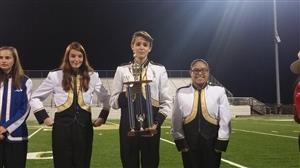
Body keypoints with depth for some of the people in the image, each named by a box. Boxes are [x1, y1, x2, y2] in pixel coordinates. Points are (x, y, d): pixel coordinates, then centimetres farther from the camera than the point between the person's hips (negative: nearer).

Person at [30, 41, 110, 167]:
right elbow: (35, 97, 8)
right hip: (62, 126, -1)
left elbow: (106, 98, 17)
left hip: (84, 126, 1)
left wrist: (103, 117, 7)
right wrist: (44, 117, 1)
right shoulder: (55, 75, 2)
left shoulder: (92, 76, 6)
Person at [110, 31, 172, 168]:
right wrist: (126, 95, -17)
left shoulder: (159, 69, 6)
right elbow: (113, 102, 3)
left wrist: (157, 122, -12)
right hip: (128, 125, 0)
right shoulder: (122, 70, 6)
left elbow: (166, 101, 2)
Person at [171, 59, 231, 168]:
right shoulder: (181, 93, 0)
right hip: (188, 145, 1)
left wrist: (221, 143, -5)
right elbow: (176, 120, 3)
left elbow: (225, 119, -1)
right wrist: (180, 141, -2)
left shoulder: (219, 91, -2)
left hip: (212, 145, 0)